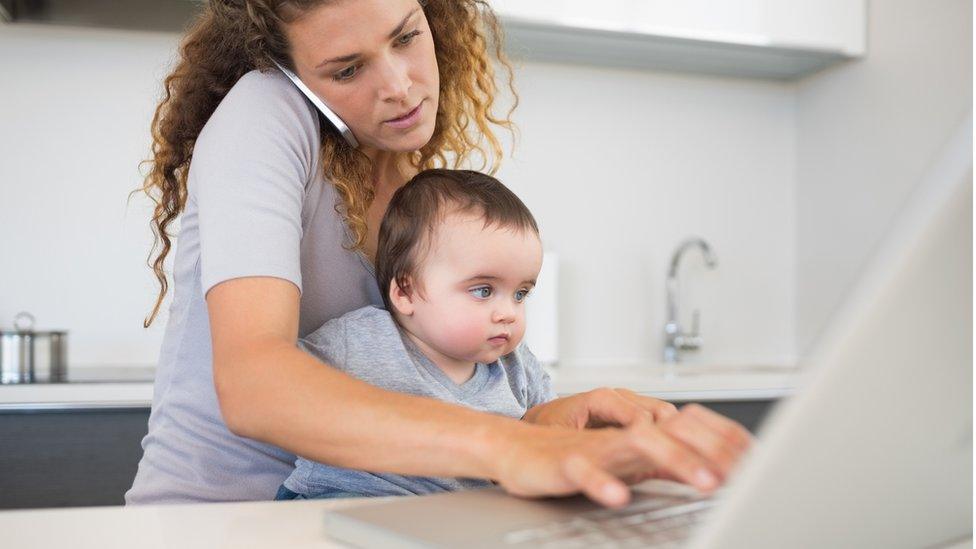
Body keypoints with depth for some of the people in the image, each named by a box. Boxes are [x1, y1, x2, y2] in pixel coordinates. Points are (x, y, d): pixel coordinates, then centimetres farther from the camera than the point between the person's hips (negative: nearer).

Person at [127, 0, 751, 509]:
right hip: (212, 502, -4)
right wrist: (507, 445, -43)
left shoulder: (441, 162, 3)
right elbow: (248, 381, -30)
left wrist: (536, 421, -21)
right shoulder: (262, 115, -15)